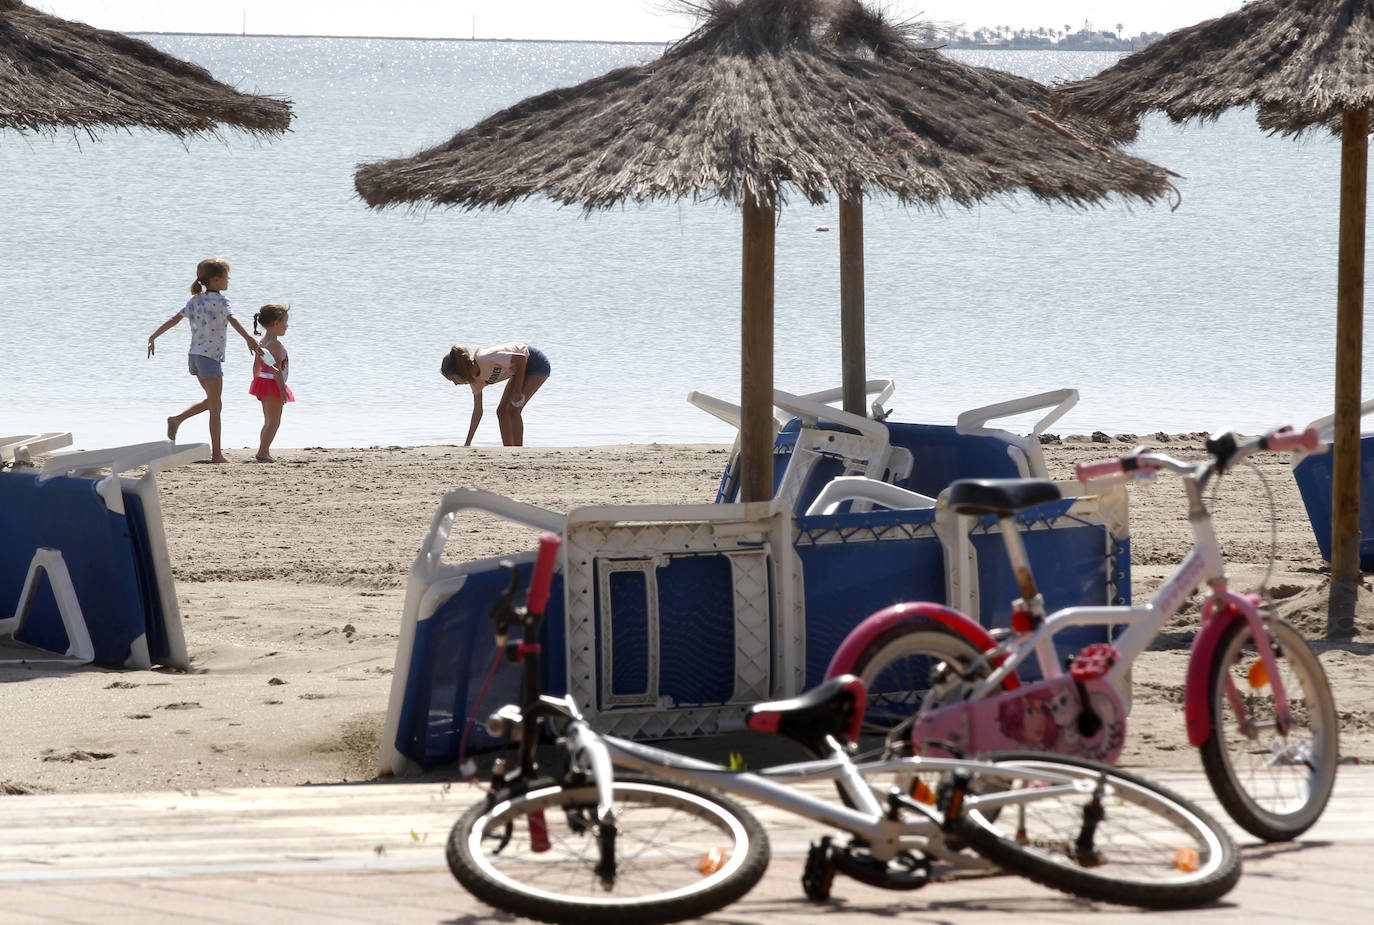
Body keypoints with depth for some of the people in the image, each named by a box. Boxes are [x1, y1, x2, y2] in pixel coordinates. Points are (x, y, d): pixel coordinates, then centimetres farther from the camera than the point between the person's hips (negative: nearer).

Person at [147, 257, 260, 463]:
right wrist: (249, 339, -42)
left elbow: (174, 319, 10)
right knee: (215, 406, -1)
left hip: (194, 356, 7)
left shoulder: (196, 300, 10)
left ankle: (176, 419, 10)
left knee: (211, 401, 22)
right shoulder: (220, 300, -11)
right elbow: (232, 319, -29)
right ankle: (216, 453, 0)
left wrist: (153, 337, 16)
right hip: (210, 357, -7)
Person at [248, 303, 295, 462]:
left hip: (262, 382, 9)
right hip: (272, 384, -9)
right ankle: (263, 452, -11)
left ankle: (265, 452, 17)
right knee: (274, 422, -6)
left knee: (269, 422, 16)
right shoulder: (276, 345, -17)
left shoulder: (261, 343, 11)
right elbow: (277, 369, -21)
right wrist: (282, 389, -20)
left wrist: (257, 382, 23)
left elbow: (256, 365, 16)